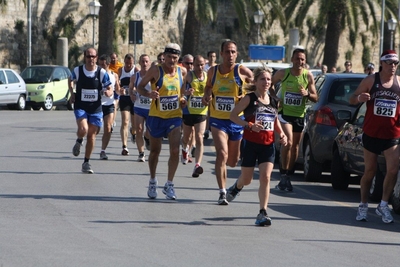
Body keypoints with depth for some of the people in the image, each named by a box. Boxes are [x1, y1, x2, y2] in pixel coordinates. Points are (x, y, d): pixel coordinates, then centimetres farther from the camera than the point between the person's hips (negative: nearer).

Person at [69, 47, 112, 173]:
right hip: (80, 106, -1)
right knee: (83, 129, -25)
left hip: (95, 108, 1)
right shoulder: (77, 71, -3)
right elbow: (70, 80, 19)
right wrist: (72, 93, 5)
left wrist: (108, 92, -23)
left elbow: (110, 90, 0)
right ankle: (79, 142, 12)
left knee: (92, 135, 4)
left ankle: (86, 163, 18)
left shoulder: (102, 73, -5)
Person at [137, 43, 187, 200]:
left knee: (175, 151, -12)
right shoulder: (155, 71, -9)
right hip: (156, 116, -1)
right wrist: (149, 94, -25)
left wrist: (183, 100, 0)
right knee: (155, 151, 11)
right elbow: (140, 87, -5)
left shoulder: (182, 72, 1)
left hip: (175, 116, 2)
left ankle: (169, 185, -1)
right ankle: (152, 181, 31)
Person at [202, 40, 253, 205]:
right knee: (222, 154, -19)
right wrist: (206, 95, -1)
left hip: (236, 121, 0)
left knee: (232, 161, 10)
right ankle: (222, 192, -14)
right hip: (218, 120, 0)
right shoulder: (213, 71, 2)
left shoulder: (242, 71, -7)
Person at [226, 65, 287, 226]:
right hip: (251, 144, -3)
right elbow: (233, 115, -8)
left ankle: (263, 213, -10)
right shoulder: (249, 99, -6)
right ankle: (237, 187, 46)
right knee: (246, 179, 9)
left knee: (265, 177, -12)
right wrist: (249, 125, -21)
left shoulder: (274, 102, 8)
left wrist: (281, 134, 5)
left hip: (268, 145, 3)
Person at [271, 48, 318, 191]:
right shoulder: (282, 73, -7)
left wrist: (307, 94, -21)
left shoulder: (308, 76, -4)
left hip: (299, 115, 3)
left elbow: (315, 98, -2)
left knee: (295, 145, 9)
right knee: (288, 142, -19)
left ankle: (287, 176, 21)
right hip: (284, 113, -3)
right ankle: (284, 175, -12)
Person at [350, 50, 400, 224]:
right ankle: (363, 206, 20)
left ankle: (383, 205, 3)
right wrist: (359, 98, -21)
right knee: (369, 171, 8)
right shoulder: (371, 80, 0)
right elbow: (352, 99, 2)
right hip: (371, 134, -1)